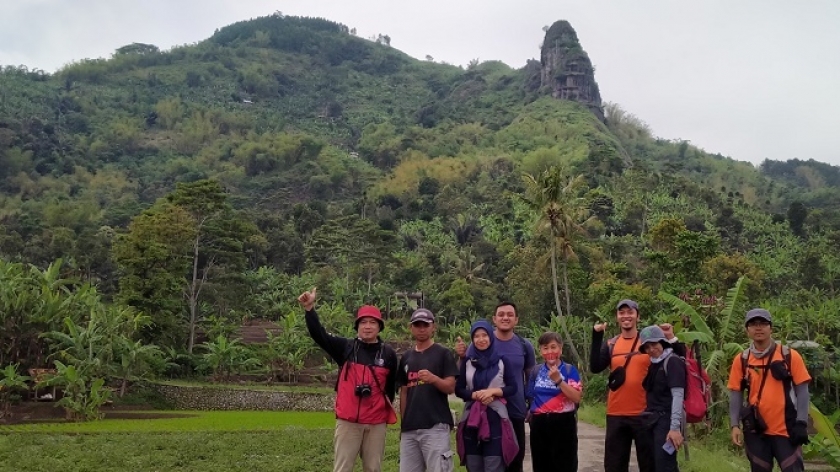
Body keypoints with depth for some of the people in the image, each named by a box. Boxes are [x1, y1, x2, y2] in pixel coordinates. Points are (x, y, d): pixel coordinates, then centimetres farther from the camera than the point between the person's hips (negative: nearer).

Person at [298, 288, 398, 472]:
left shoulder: (388, 354, 3)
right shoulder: (346, 347, 1)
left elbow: (391, 385, 12)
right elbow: (319, 334, -8)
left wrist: (387, 408, 6)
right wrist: (309, 308, -21)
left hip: (377, 422, 1)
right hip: (348, 420, -1)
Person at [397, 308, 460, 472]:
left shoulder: (443, 353, 1)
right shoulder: (406, 357, 16)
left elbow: (451, 387, -6)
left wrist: (434, 379, -26)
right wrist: (403, 422, 11)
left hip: (436, 426, -5)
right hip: (410, 427, 5)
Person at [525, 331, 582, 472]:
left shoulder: (569, 370, -2)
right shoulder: (536, 371, 7)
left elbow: (577, 398, -13)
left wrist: (558, 380, -20)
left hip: (563, 424, -3)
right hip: (540, 425, 3)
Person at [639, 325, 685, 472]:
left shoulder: (672, 361, -10)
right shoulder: (654, 364, 15)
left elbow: (678, 396, -18)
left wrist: (675, 427, -23)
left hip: (666, 420, -9)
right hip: (653, 420, 9)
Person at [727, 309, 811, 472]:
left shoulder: (790, 356, -3)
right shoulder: (741, 360, 2)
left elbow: (802, 391, -2)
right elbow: (736, 394, 5)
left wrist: (801, 423, -8)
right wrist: (735, 425, -3)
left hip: (786, 429, -2)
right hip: (755, 430, 2)